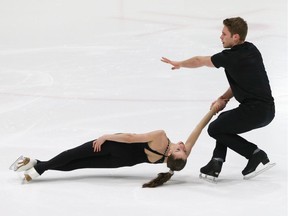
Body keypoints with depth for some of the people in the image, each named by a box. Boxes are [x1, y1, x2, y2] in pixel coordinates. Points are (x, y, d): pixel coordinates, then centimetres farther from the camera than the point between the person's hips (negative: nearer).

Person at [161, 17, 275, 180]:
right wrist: (224, 98, 12)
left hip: (255, 110, -9)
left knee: (215, 129, 8)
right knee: (225, 121, 27)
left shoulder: (230, 57, -13)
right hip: (267, 109, 9)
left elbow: (199, 61, 1)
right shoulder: (251, 50, 10)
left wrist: (179, 64, 17)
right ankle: (216, 162, 17)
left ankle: (256, 154, 2)